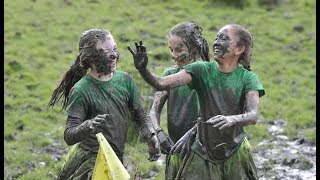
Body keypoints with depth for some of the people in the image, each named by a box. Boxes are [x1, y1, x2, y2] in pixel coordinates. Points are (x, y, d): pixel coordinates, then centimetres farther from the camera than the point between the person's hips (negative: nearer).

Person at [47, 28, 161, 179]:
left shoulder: (125, 80, 1)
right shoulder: (81, 90, -15)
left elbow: (139, 116, 9)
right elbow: (69, 136, -18)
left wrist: (151, 137, -10)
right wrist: (88, 126, -39)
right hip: (88, 163, -6)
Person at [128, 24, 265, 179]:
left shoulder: (247, 78, -7)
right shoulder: (202, 70, -5)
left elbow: (253, 115, -20)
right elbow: (162, 84, -15)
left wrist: (231, 119, -40)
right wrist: (143, 70, -34)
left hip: (235, 156, 0)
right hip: (202, 155, 0)